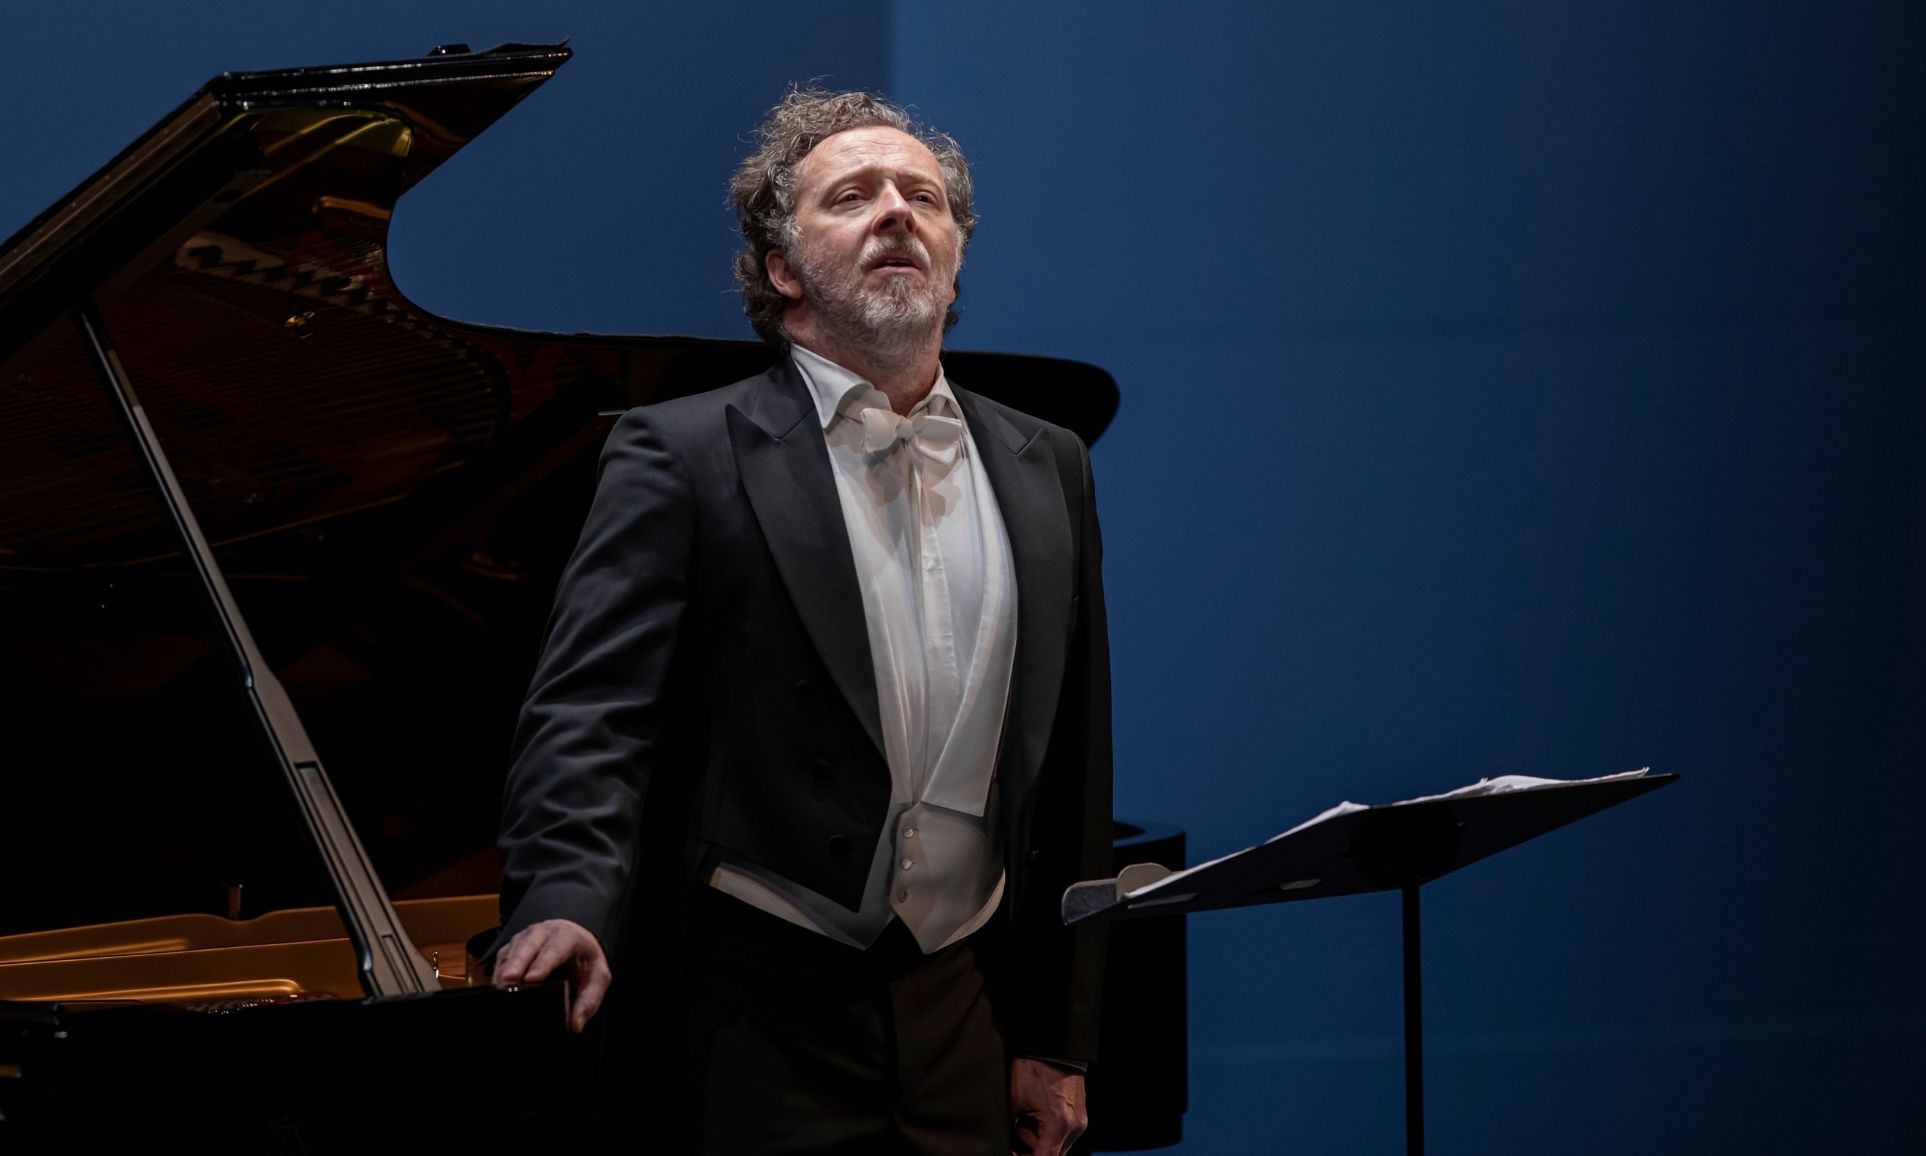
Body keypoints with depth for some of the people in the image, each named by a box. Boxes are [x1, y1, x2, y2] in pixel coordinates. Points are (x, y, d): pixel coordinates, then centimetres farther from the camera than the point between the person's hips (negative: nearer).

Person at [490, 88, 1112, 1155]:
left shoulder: (1046, 470, 12)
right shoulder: (681, 456, -3)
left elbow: (1070, 776, 14)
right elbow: (593, 709, -13)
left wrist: (1059, 1043, 12)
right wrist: (567, 904, -32)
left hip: (965, 1017, 5)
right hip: (765, 1017, -4)